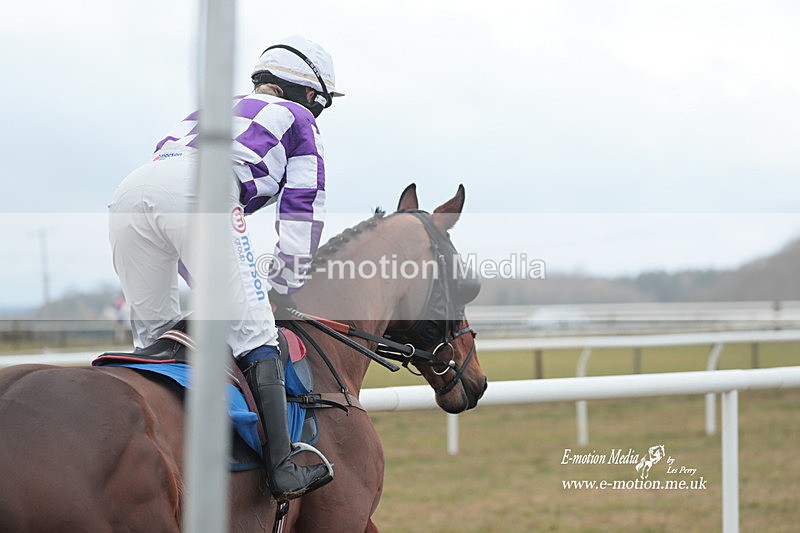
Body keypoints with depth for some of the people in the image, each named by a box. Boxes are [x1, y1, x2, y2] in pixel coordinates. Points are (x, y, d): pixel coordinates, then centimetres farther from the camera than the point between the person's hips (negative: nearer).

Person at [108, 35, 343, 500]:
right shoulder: (297, 120, 28)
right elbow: (302, 214, 22)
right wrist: (283, 291, 30)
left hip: (129, 195, 6)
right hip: (199, 194, -6)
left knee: (155, 338, 18)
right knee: (253, 333, -4)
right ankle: (282, 469, -12)